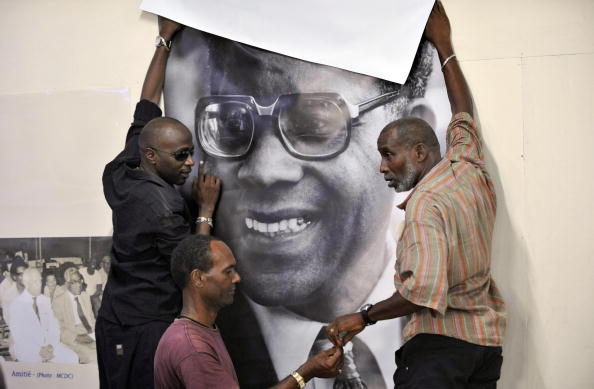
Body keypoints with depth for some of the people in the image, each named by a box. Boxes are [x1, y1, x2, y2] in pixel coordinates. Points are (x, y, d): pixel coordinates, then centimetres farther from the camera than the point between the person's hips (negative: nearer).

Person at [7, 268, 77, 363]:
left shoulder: (45, 301, 10)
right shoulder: (16, 305, -6)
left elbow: (54, 326, 10)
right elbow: (18, 335, -11)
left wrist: (51, 346, -8)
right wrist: (38, 350, -18)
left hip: (48, 345, 5)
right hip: (26, 348, -5)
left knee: (72, 358, -15)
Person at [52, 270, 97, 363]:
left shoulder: (85, 295, 19)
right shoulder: (58, 301, 1)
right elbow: (59, 325, -3)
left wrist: (93, 333, 0)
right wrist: (77, 336, -16)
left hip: (89, 334, 5)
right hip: (71, 337, -5)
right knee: (92, 355, -32)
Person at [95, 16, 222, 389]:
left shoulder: (122, 175, 1)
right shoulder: (160, 204, -21)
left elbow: (146, 110, 11)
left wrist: (164, 41, 16)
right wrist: (206, 209, -4)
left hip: (115, 323, 8)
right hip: (146, 331, -8)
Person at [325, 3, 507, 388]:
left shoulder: (425, 204, -15)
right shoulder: (469, 167, 8)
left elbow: (424, 289, -27)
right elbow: (463, 114, 28)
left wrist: (364, 317, -15)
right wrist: (444, 46, 38)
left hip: (440, 342, -8)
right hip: (488, 340, 8)